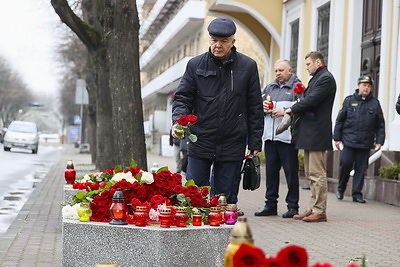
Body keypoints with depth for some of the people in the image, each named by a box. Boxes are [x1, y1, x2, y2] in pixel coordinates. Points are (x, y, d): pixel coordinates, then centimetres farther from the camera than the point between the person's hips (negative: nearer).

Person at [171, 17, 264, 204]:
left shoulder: (248, 66, 1)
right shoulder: (195, 65, 2)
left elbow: (255, 108, 4)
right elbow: (183, 98, 4)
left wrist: (255, 143, 2)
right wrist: (178, 121, -17)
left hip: (232, 145, 0)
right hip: (200, 142, 1)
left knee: (226, 200, 7)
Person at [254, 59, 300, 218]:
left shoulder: (297, 88, -1)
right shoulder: (269, 88, 19)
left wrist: (285, 112, -20)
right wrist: (262, 106, 0)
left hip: (287, 138, -6)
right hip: (270, 137, 6)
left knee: (291, 172, -1)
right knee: (271, 171, 10)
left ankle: (293, 206, 6)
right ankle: (270, 205, 17)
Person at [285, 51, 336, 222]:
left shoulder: (326, 78, -10)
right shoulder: (316, 78, 21)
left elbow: (311, 100, -18)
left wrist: (292, 109, -6)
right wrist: (297, 109, 0)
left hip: (317, 133, -10)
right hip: (309, 134, 10)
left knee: (317, 174, -7)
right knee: (310, 174, 12)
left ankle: (319, 211, -3)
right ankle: (313, 209, 17)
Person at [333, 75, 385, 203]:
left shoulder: (375, 103, 8)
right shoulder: (349, 100, 6)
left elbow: (380, 124, 10)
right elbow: (339, 120, 6)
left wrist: (379, 141, 2)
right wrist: (337, 138, 2)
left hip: (365, 144, 1)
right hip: (348, 141, -1)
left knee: (361, 168, 2)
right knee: (345, 164, -6)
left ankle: (357, 193, 10)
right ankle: (341, 189, 14)